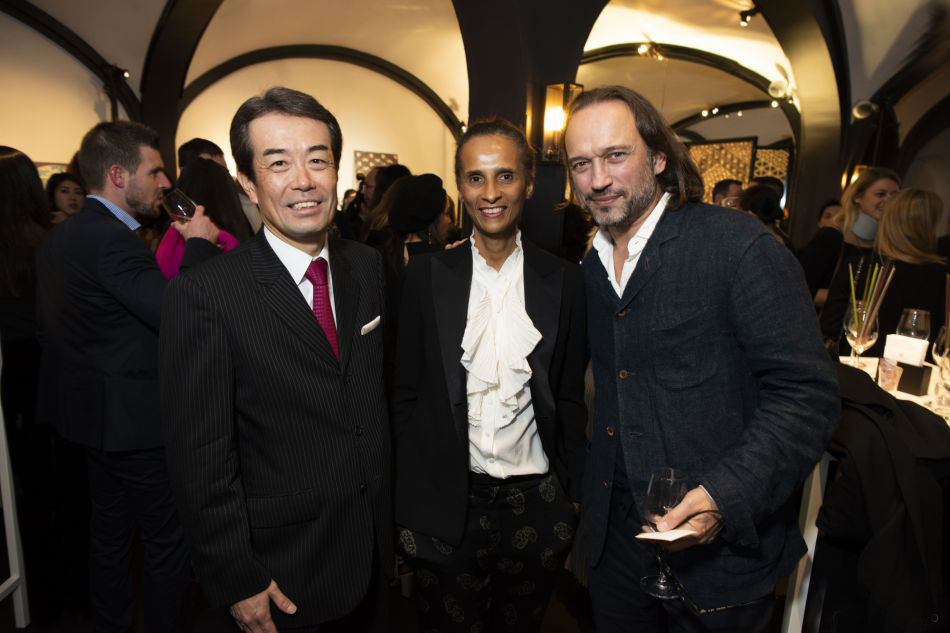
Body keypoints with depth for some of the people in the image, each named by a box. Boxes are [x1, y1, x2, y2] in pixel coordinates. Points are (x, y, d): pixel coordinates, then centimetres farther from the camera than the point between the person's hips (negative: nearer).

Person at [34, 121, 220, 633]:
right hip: (137, 420, -10)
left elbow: (49, 324, 14)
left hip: (94, 415, 10)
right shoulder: (114, 240, -23)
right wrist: (197, 245, -19)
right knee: (167, 543, 6)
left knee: (110, 533, 23)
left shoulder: (59, 236, 9)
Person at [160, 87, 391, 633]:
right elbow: (201, 456, -15)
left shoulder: (369, 267, -2)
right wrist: (237, 582, -10)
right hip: (286, 573, -4)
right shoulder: (205, 295, -19)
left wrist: (394, 514, 9)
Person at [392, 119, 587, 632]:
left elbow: (570, 398, 4)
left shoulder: (562, 280, -2)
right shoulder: (428, 275, -4)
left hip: (536, 500, 1)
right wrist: (407, 504, -1)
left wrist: (573, 494, 3)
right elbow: (407, 394, -1)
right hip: (448, 505, 0)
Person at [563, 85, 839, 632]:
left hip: (721, 548, -5)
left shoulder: (741, 247, -15)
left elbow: (807, 395, -17)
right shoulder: (592, 268, 4)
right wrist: (590, 494, 9)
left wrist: (726, 496, -27)